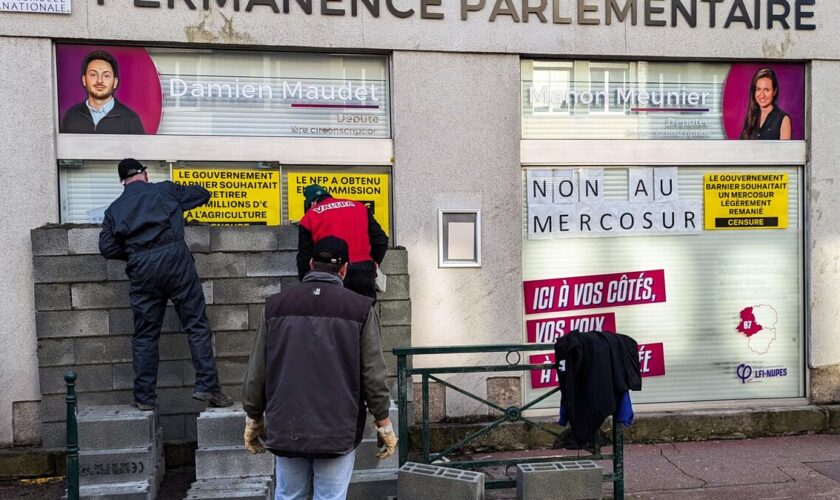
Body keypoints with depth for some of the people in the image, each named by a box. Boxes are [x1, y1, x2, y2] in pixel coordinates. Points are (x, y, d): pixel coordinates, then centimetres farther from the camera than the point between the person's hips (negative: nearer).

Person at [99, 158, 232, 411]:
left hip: (140, 269, 2)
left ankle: (144, 397, 13)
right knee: (197, 324, 2)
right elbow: (203, 194, 24)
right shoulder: (165, 189, 14)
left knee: (145, 334, 9)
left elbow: (107, 247, 9)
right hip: (174, 258, -2)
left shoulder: (114, 208, 18)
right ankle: (207, 386, -4)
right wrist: (179, 202, 43)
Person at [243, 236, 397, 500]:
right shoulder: (360, 308, -5)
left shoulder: (275, 305, 2)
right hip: (338, 430, -2)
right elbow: (373, 374, -5)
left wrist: (253, 418, 17)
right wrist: (383, 423, 6)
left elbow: (256, 372, 4)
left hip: (286, 428, 3)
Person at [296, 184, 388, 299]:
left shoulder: (309, 217, 11)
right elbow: (381, 240, 10)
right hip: (363, 272, 2)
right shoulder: (359, 207, 16)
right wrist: (374, 263, 21)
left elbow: (304, 258, 8)